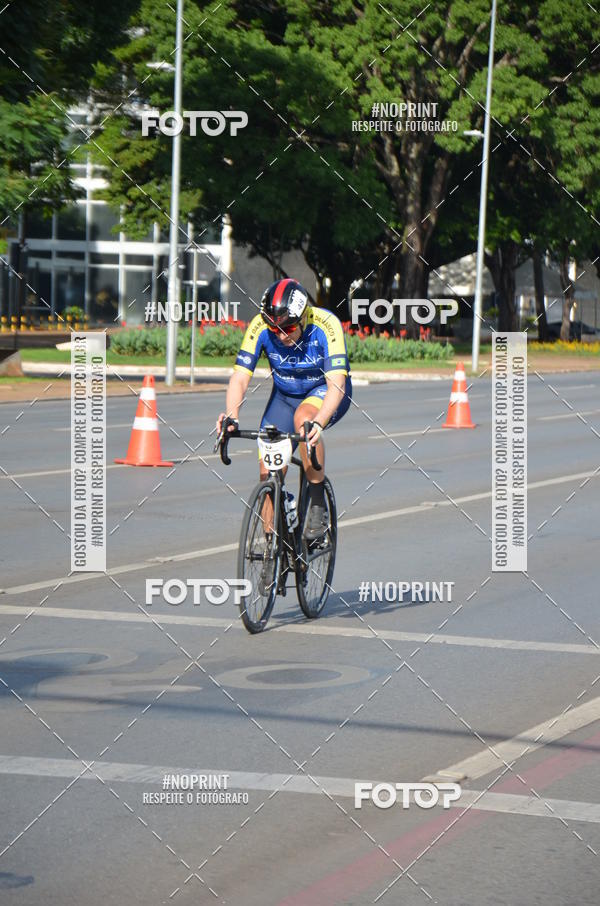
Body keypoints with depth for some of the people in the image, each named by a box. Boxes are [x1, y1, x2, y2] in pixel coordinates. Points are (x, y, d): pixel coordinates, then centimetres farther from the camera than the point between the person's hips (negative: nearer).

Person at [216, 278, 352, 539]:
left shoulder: (326, 325, -31)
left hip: (325, 391, -3)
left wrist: (318, 422, -56)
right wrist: (231, 415, -46)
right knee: (268, 474, -8)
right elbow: (240, 378, -27)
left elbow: (336, 384, -38)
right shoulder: (260, 327, -24)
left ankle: (318, 505, -23)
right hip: (285, 395, 3)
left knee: (303, 419, -36)